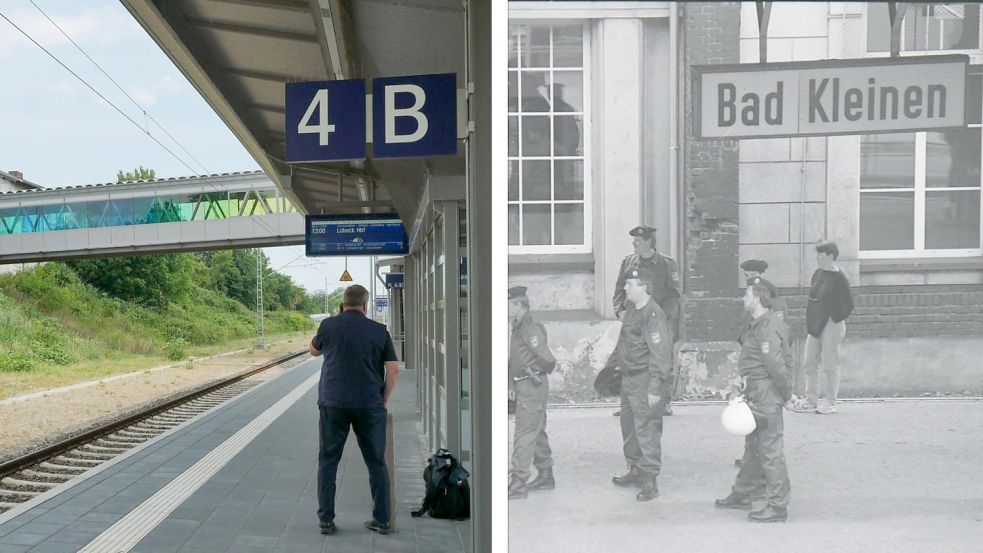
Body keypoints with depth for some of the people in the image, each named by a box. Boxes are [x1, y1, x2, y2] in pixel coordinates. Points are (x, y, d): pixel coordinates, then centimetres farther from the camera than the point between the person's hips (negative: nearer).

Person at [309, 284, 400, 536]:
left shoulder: (329, 325, 0)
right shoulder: (379, 331, 1)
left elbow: (313, 350, 19)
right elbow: (394, 369, -2)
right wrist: (384, 401, 7)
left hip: (333, 402, 0)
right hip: (369, 404, 1)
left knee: (328, 461, 9)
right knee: (376, 462, 10)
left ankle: (326, 520, 7)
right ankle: (382, 519, 12)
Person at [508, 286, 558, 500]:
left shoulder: (530, 328, -18)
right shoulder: (518, 327, 13)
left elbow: (548, 360, -21)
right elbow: (513, 360, 19)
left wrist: (534, 374, -3)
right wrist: (511, 384, 12)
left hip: (532, 386, -10)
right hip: (524, 387, 10)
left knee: (524, 434, -8)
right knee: (537, 432, 16)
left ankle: (518, 483, -6)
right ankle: (545, 476, 26)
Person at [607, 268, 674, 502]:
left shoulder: (653, 315, -21)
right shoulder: (630, 307, 8)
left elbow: (660, 353, -23)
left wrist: (655, 387, -26)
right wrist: (613, 360, 28)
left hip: (646, 380, -10)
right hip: (628, 377, 10)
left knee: (646, 429, -6)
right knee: (628, 424, 19)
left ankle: (650, 481, 1)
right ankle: (635, 470, 34)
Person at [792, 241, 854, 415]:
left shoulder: (839, 279, -12)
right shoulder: (817, 274, 10)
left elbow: (848, 305, -10)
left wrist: (836, 319, -11)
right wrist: (811, 321, 12)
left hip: (831, 324, -8)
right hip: (815, 325, 8)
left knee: (829, 364, -1)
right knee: (809, 363, 9)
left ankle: (829, 402, 8)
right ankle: (811, 400, 16)